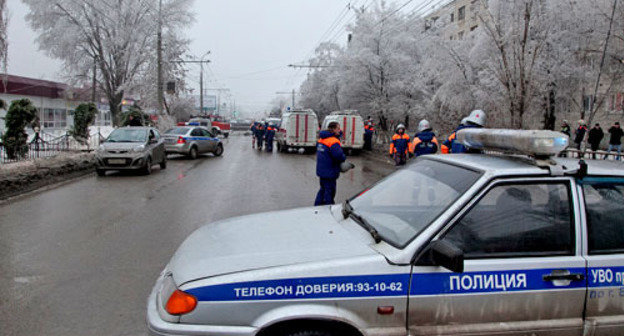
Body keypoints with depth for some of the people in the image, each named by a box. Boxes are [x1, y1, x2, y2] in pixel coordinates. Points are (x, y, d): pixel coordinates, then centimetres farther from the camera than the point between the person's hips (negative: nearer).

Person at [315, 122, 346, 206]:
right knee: (330, 190, 1)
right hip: (329, 172, -9)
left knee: (323, 189, 22)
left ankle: (317, 206, 29)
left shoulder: (322, 139, 9)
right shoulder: (333, 142, -20)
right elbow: (338, 155, -29)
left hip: (321, 170, 9)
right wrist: (344, 158, -8)